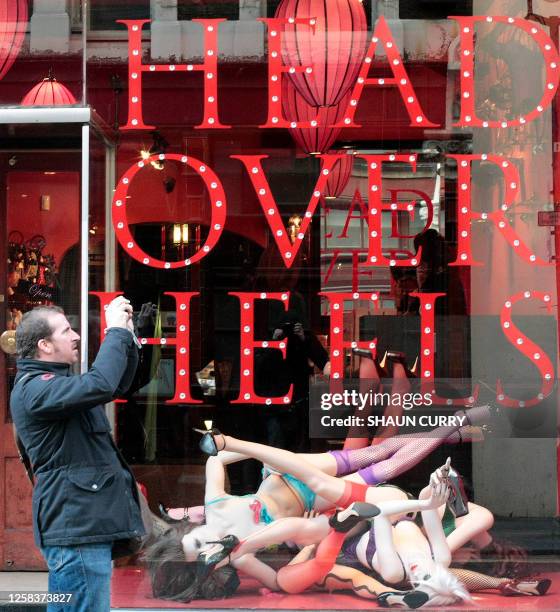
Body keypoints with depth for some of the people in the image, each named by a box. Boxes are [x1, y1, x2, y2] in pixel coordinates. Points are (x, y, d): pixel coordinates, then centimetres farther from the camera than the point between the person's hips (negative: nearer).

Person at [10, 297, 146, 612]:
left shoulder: (57, 382, 20)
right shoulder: (33, 388, -14)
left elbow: (118, 385, 29)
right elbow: (99, 385, -29)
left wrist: (128, 337, 15)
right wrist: (117, 331, -16)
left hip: (86, 524, 11)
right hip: (77, 527, -11)